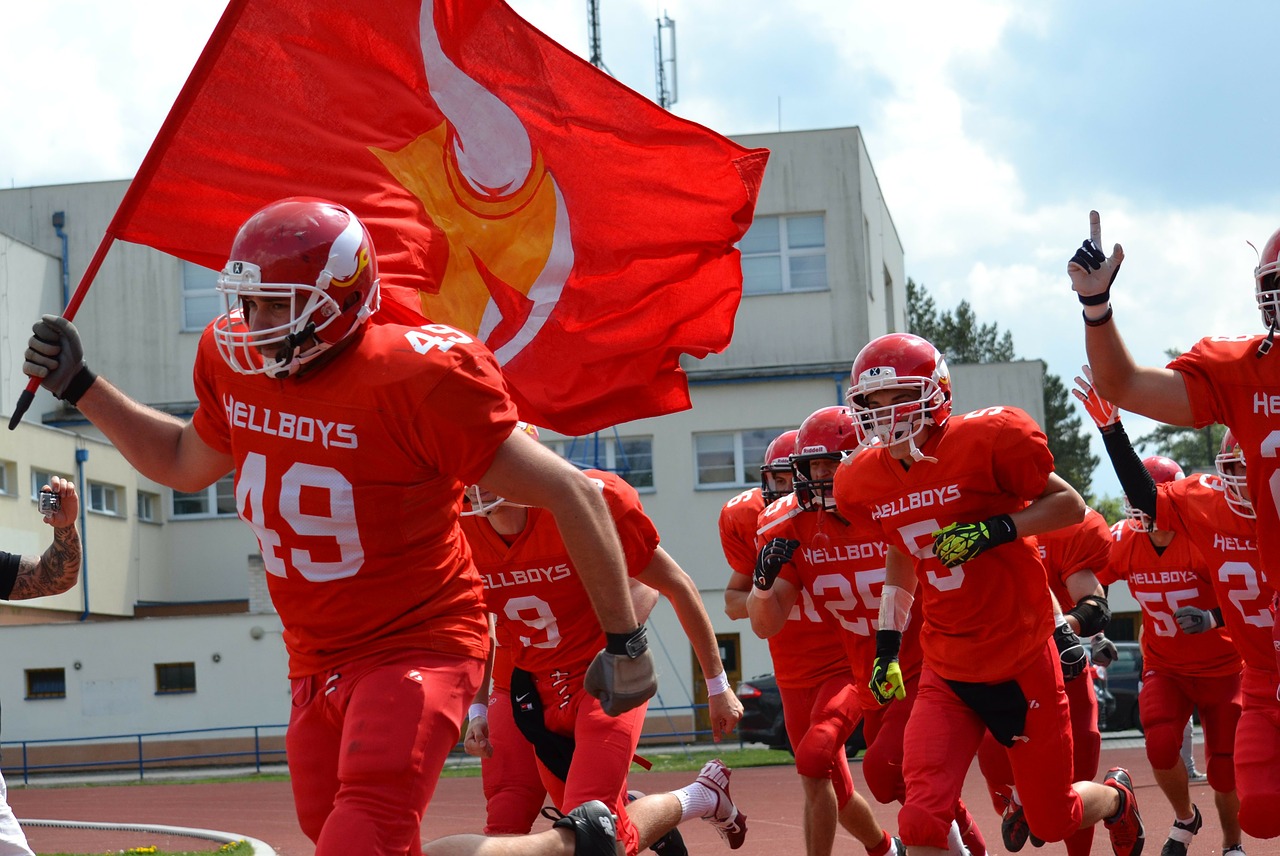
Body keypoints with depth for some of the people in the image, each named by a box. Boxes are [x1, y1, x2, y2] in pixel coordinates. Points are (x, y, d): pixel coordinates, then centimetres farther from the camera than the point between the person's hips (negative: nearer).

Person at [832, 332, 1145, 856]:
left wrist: (995, 530, -23)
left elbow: (1070, 504, -8)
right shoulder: (865, 482, 0)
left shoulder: (986, 440, -17)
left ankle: (1117, 797, 48)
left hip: (1023, 662, -4)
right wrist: (887, 644, 12)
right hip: (947, 673, 4)